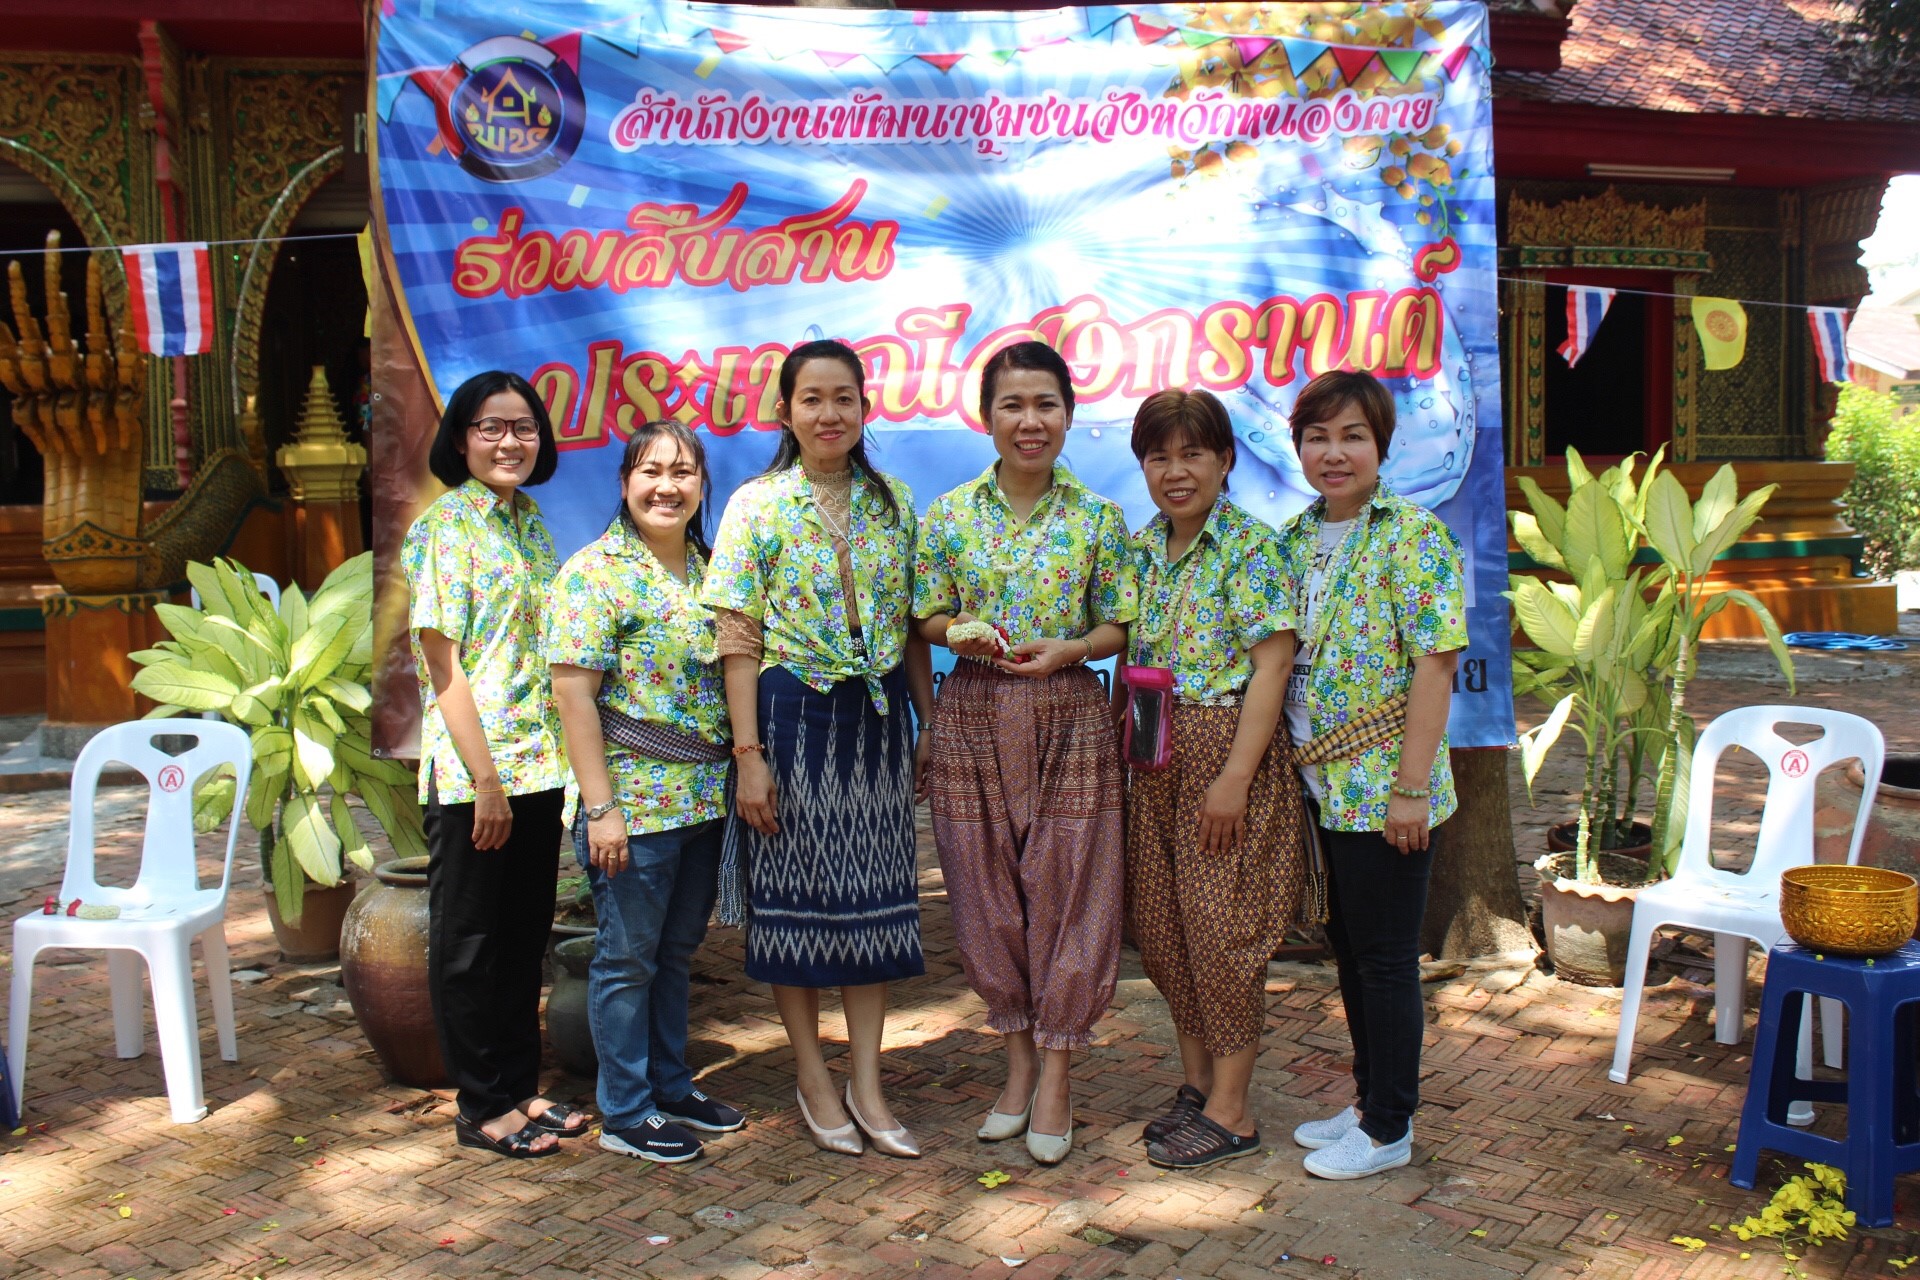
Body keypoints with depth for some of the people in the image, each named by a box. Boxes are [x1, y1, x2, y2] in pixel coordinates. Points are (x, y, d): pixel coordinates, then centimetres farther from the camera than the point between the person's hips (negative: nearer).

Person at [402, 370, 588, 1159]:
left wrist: (563, 758, 9)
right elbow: (442, 664, -14)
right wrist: (485, 781, -17)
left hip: (540, 764, 7)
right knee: (470, 943, 6)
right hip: (471, 773, -7)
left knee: (526, 934, 15)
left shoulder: (530, 519, 12)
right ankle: (484, 1108, 17)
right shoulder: (443, 526, -9)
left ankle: (521, 1087, 27)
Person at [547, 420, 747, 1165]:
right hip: (635, 801, -6)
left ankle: (671, 1088, 31)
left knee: (677, 951, 17)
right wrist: (600, 808, -18)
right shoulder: (595, 572, -10)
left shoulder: (709, 569, 10)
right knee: (628, 956, 5)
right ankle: (625, 1114, 17)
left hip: (707, 797, 7)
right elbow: (573, 692, -14)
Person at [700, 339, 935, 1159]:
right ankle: (812, 1076, 19)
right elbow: (739, 642, -7)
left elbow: (912, 626, 10)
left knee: (874, 894, 6)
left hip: (878, 715, 4)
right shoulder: (756, 506, -4)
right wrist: (749, 754, -13)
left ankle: (867, 1081, 16)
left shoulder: (892, 504, 7)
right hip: (792, 713, -3)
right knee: (796, 892, 4)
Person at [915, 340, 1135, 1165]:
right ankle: (1019, 1058, 25)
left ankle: (1055, 1074, 15)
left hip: (1068, 721, -1)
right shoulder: (949, 515, 4)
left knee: (1065, 892, 1)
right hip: (972, 721, 2)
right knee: (987, 895, 7)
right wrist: (962, 635, -14)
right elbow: (929, 618, 8)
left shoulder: (1098, 518, 1)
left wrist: (1067, 649, -17)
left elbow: (1118, 629, 3)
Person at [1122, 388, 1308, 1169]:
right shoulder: (1140, 549, 11)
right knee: (1160, 924, 10)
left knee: (1220, 924, -2)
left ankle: (1231, 1111, 10)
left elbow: (1271, 665, -15)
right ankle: (1197, 1082, 27)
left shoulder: (1250, 548, -9)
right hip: (1155, 754, 7)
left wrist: (1234, 776, -19)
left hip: (1227, 749, -7)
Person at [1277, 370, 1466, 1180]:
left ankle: (1389, 1129, 18)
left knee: (1384, 955, 3)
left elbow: (1434, 664, -16)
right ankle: (1370, 1102, 32)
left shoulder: (1413, 536, -12)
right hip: (1320, 785, 7)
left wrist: (1411, 788, -19)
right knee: (1347, 946, 17)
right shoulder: (1295, 538, 9)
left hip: (1381, 788, -7)